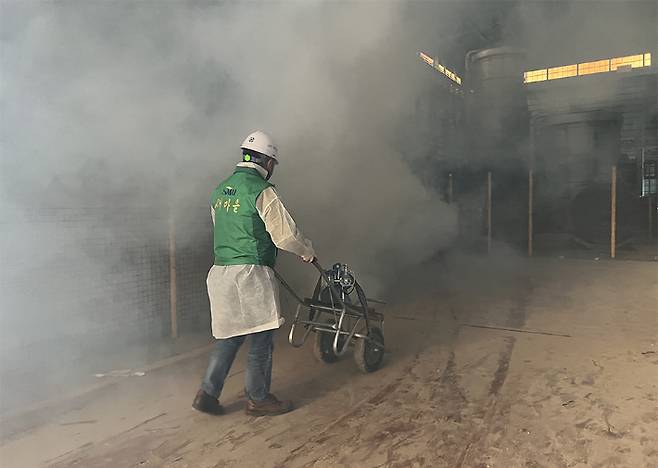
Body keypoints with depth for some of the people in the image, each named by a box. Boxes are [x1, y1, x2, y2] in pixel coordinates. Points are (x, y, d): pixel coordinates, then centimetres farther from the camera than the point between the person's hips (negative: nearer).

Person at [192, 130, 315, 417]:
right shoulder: (261, 191, -12)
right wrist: (307, 251, 6)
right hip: (250, 273, -8)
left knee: (229, 335, 18)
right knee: (261, 337, 5)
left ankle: (207, 393, 19)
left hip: (220, 272, 8)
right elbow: (286, 235, -12)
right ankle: (258, 399, 16)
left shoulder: (220, 190, 13)